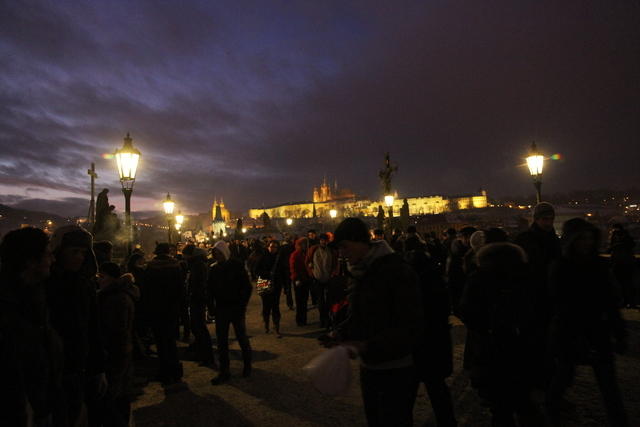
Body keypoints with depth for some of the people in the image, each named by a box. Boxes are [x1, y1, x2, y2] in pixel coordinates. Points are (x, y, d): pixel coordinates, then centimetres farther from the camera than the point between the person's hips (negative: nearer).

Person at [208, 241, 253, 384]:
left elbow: (247, 287, -7)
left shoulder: (237, 265, -8)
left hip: (236, 308, -3)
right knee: (221, 341, 6)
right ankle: (224, 372, 17)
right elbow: (210, 289, 10)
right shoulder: (213, 269, 3)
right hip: (220, 309, 3)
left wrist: (242, 305, -12)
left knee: (242, 338, 9)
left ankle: (247, 365, 30)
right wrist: (211, 306, 0)